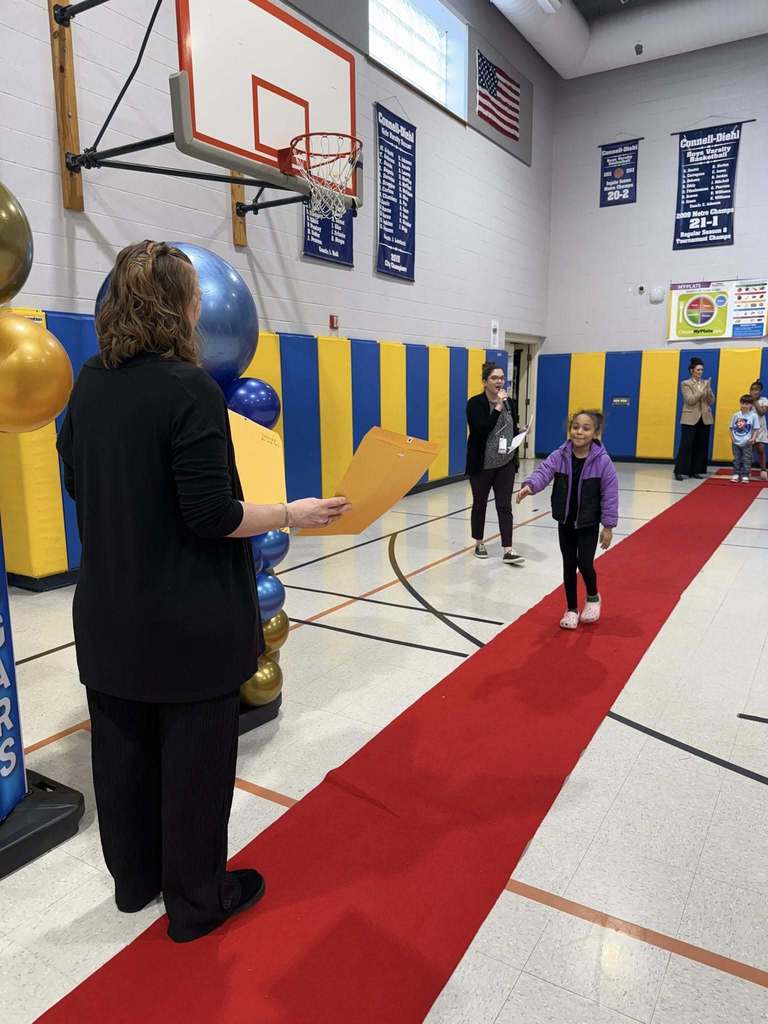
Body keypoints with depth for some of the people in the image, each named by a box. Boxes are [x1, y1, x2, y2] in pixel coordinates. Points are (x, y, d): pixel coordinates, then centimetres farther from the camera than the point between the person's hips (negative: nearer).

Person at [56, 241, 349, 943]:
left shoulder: (90, 382, 3)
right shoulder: (190, 389, -19)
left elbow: (76, 480, 13)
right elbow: (214, 515, -22)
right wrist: (293, 514, -9)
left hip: (109, 614, 8)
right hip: (190, 622, -7)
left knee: (121, 751, 21)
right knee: (193, 761, 10)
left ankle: (135, 879, 43)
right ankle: (196, 901, 30)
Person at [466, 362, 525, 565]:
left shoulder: (508, 402, 6)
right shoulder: (475, 403, -10)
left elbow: (514, 429, 15)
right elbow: (483, 429, -24)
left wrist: (515, 456, 4)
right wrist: (498, 406, -23)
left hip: (506, 464, 4)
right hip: (481, 464, -4)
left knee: (504, 506, 0)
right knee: (480, 504, 10)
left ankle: (508, 551, -2)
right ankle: (479, 544, 27)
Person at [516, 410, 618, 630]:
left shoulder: (602, 461, -15)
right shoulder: (559, 456, -8)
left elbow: (610, 495, -11)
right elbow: (543, 472, -19)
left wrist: (608, 526, -10)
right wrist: (529, 486, -42)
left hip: (589, 523, -3)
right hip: (565, 522, 3)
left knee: (585, 564, -8)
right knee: (569, 565, 11)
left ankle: (593, 597, 25)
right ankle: (571, 609, 27)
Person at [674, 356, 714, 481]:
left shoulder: (706, 383, 11)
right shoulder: (685, 384, -1)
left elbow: (711, 402, 5)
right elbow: (690, 400, -14)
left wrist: (708, 390, -11)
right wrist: (703, 390, -18)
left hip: (705, 419, 5)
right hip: (690, 419, -5)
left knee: (701, 446, 4)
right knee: (686, 446, -7)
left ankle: (695, 471, 10)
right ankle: (679, 471, -4)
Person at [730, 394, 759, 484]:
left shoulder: (753, 416, -5)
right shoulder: (736, 415, 3)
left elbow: (756, 429, -4)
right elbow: (732, 428, 9)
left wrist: (753, 438, -15)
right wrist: (732, 437, -4)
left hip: (747, 443, -3)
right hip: (736, 442, 3)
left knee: (747, 459, 2)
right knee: (737, 459, 10)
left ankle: (745, 476, 7)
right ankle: (736, 474, 18)